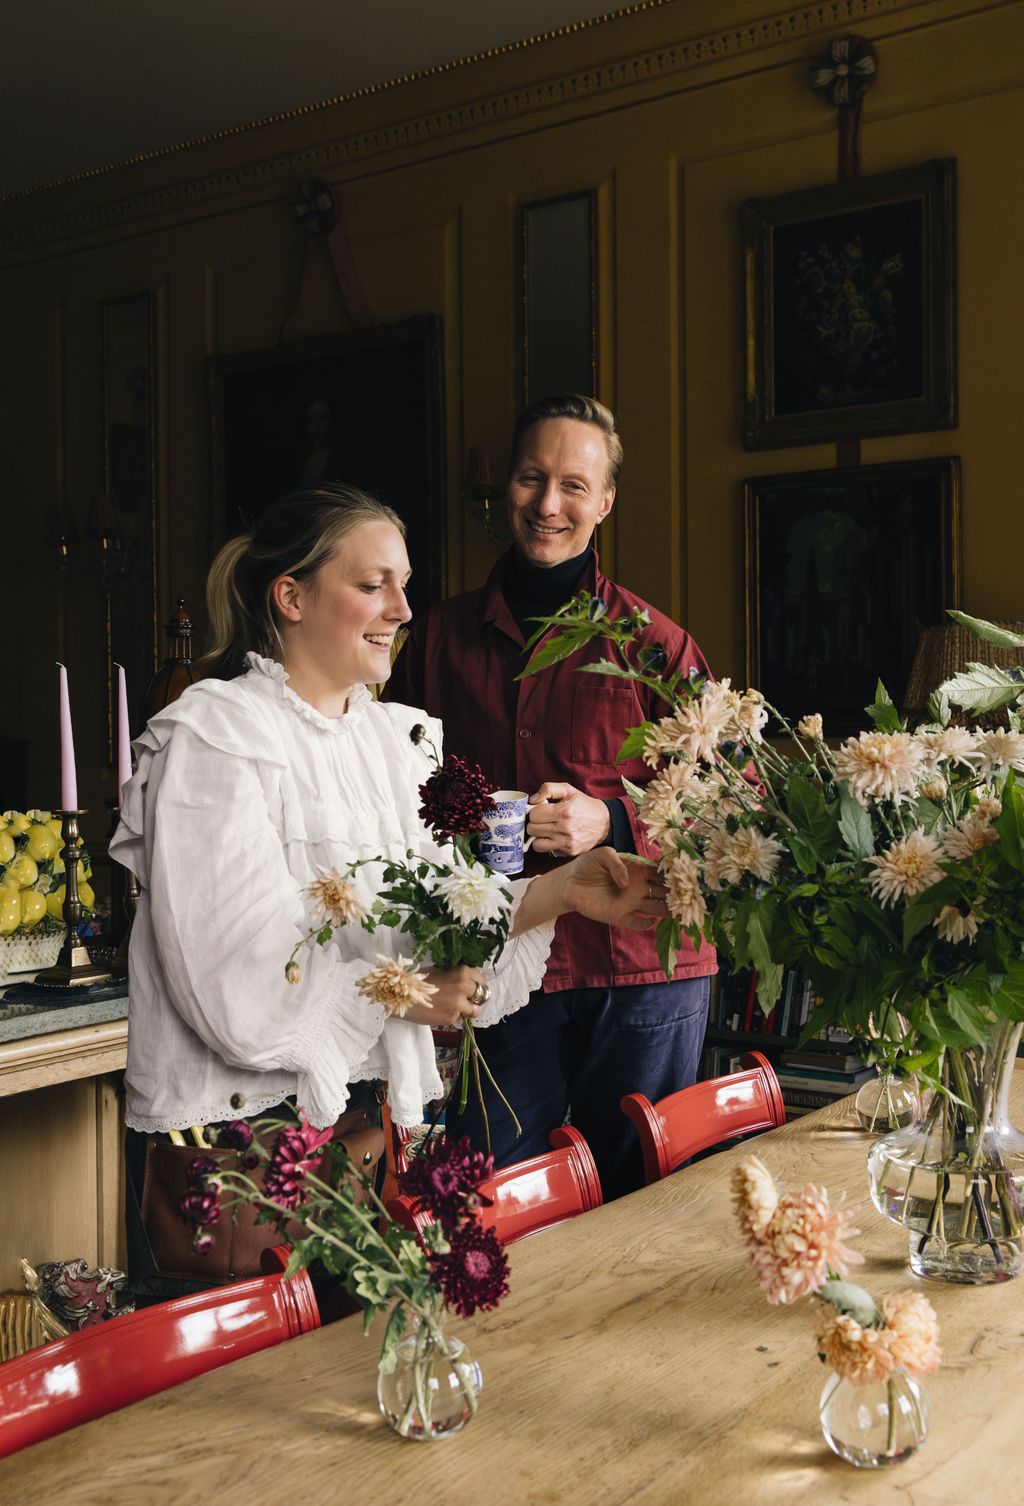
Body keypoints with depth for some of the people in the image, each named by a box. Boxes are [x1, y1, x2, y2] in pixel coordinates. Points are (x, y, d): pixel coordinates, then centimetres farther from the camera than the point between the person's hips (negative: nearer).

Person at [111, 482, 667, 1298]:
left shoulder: (399, 739, 10)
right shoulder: (215, 737, -13)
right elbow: (239, 987, -20)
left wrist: (561, 892, -9)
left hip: (375, 1119, 7)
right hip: (238, 1132, -6)